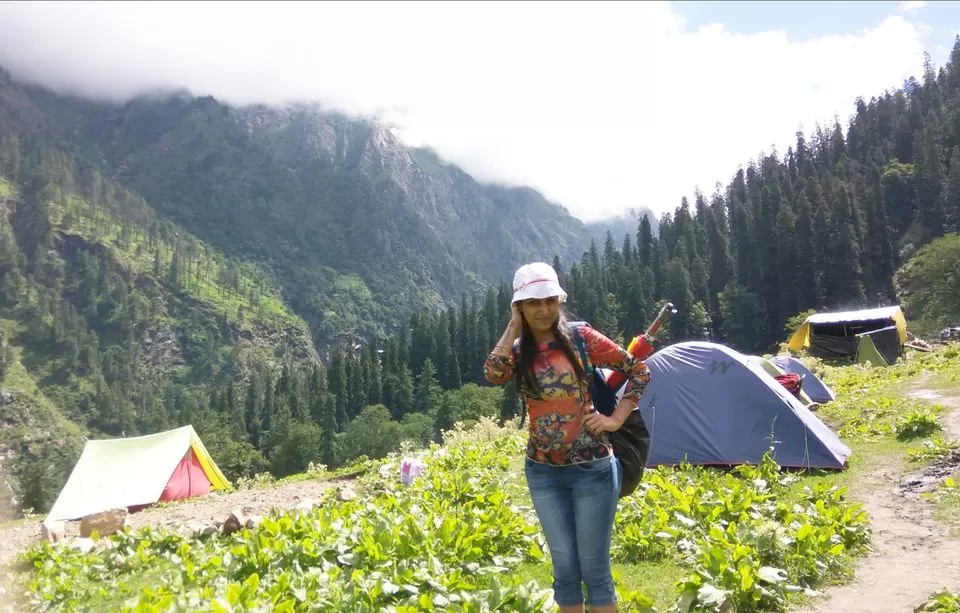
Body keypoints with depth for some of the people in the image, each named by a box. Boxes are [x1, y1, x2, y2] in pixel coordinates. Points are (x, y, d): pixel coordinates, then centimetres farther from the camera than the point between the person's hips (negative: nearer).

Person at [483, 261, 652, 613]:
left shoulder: (580, 337, -7)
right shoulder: (518, 351, 3)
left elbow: (638, 371, 0)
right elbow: (493, 375, -20)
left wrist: (616, 419, -6)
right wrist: (513, 326, -12)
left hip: (592, 469, -3)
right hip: (542, 472, 3)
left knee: (594, 568, 6)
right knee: (564, 567, 13)